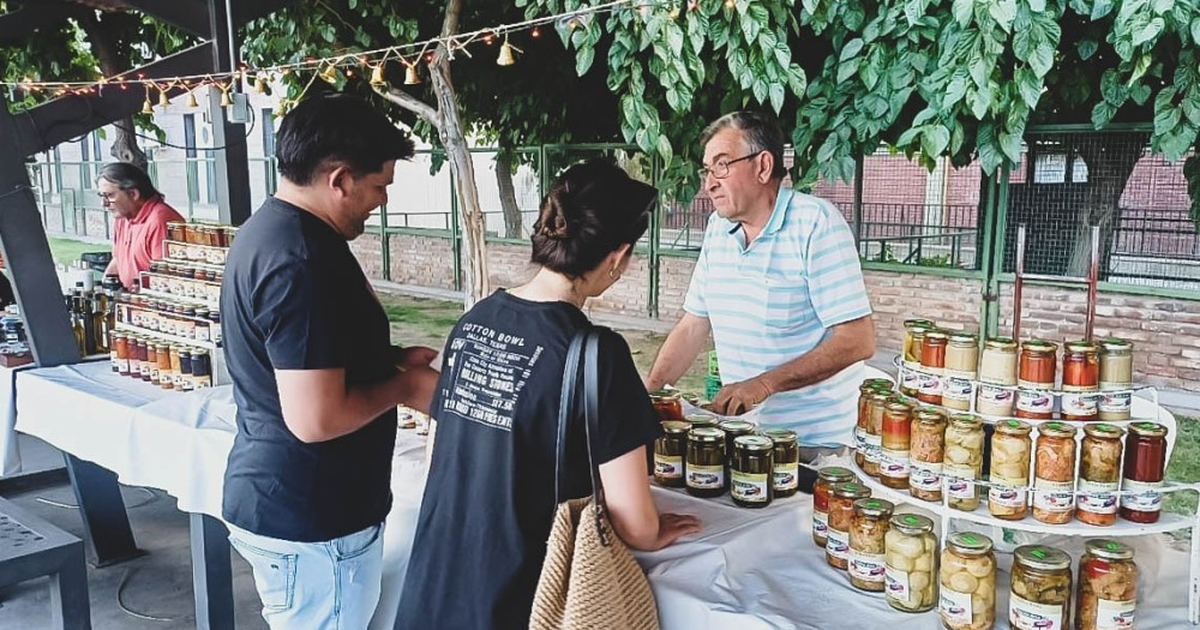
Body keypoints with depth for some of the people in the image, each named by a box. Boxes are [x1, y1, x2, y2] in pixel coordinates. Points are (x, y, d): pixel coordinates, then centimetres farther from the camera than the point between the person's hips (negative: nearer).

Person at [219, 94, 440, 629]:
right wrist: (404, 387, -13)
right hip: (310, 522, -10)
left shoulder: (269, 227, 7)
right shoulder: (303, 262, -26)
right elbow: (316, 418, -29)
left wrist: (390, 360, 8)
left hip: (273, 499, 10)